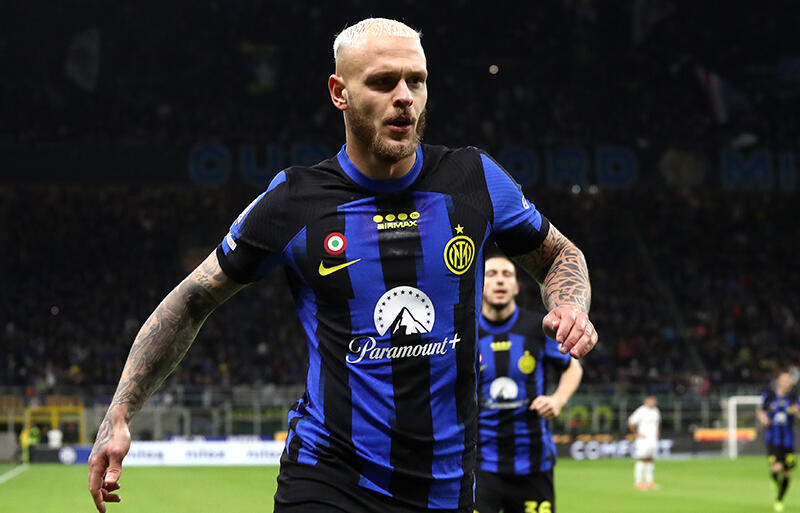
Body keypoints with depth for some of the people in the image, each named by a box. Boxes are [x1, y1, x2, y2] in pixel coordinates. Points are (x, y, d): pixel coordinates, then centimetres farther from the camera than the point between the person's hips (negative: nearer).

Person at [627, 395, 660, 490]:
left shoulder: (656, 411, 13)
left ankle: (649, 481, 8)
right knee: (642, 460, -10)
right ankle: (638, 482, -8)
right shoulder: (641, 411, -10)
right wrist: (637, 433, -8)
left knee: (651, 460, 5)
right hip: (643, 439, -7)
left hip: (653, 439, 7)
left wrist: (658, 432, 19)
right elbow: (630, 422, -10)